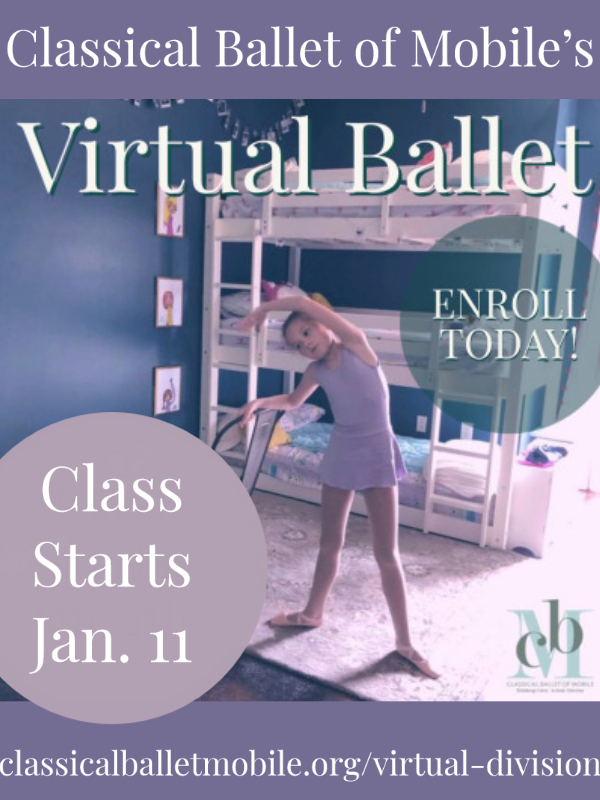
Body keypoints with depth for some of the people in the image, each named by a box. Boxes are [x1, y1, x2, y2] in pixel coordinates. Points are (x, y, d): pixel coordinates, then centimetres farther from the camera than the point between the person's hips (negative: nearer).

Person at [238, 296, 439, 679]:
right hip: (341, 454, 5)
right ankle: (312, 613, 38)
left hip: (377, 454, -5)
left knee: (387, 554, 1)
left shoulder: (357, 345, -13)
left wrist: (264, 309, -9)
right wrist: (260, 402, 4)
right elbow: (293, 400, 22)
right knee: (330, 543, 17)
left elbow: (307, 303, -22)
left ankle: (405, 642, 15)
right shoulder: (317, 370, 2)